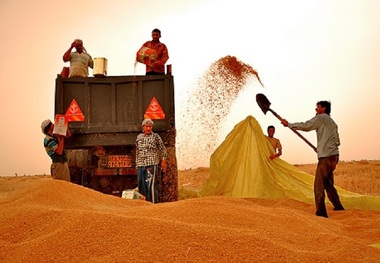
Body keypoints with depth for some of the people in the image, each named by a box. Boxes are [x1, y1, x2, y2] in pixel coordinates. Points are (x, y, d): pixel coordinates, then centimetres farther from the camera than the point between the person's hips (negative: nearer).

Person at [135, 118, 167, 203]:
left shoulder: (155, 136, 0)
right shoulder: (139, 137, 12)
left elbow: (163, 149, 5)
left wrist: (163, 161, 1)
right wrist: (137, 163, 17)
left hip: (152, 164, -5)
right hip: (141, 165, 5)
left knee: (151, 185, -12)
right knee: (141, 186, 8)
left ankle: (154, 202, -7)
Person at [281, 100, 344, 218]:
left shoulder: (321, 117, -2)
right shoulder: (332, 122, 24)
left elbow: (306, 126, -12)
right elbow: (337, 142, 23)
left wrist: (289, 124, -4)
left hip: (326, 156, -9)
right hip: (334, 155, 9)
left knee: (319, 185, -10)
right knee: (328, 184, 20)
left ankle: (321, 212, -15)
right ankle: (338, 207, 27)